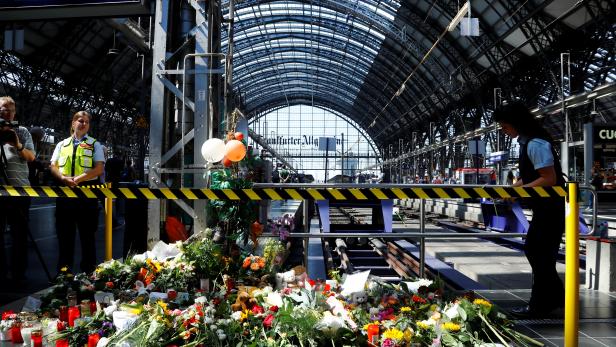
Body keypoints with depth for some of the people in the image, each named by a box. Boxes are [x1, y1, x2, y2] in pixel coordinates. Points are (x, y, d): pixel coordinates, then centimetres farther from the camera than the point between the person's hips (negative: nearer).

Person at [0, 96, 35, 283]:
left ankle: (19, 273, 10)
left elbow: (31, 157, 5)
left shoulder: (22, 131, 11)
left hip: (19, 188, 0)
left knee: (20, 234, 3)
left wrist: (18, 145, -15)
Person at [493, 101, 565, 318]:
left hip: (550, 210, -10)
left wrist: (517, 191, -22)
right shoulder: (526, 142, 10)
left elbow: (549, 179, -24)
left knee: (541, 257, -1)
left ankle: (539, 306, 12)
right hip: (543, 208, 10)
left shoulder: (536, 144, -20)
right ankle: (556, 297, 28)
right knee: (533, 250, 16)